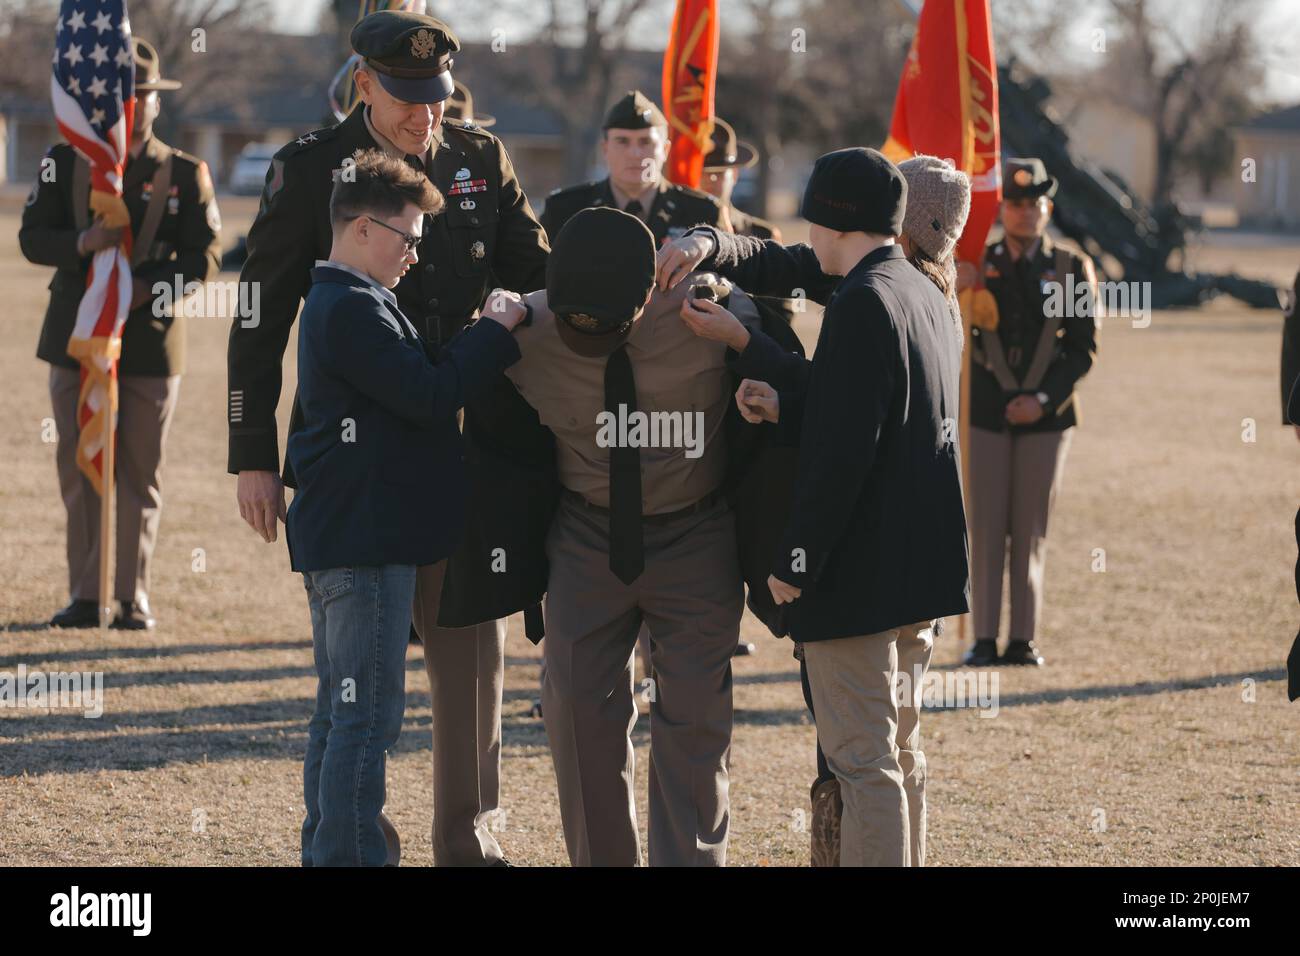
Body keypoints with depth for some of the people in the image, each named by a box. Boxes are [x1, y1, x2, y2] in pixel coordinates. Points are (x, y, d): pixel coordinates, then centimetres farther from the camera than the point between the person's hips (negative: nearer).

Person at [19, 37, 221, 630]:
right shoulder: (64, 162, 7)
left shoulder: (185, 174, 4)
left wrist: (149, 288, -19)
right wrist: (82, 244, -19)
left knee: (141, 476, 1)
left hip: (151, 342, -1)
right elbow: (32, 238, 2)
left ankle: (133, 598, 8)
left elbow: (204, 256, -2)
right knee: (79, 472, 2)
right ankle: (84, 598, 8)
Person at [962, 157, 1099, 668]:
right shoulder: (976, 262, 5)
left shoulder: (1071, 266, 3)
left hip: (1047, 415, 0)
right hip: (985, 413, 0)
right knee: (985, 528, -1)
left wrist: (1045, 399, -11)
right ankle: (984, 639, 4)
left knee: (1032, 530, 2)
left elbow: (1084, 348, 1)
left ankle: (1024, 640, 7)